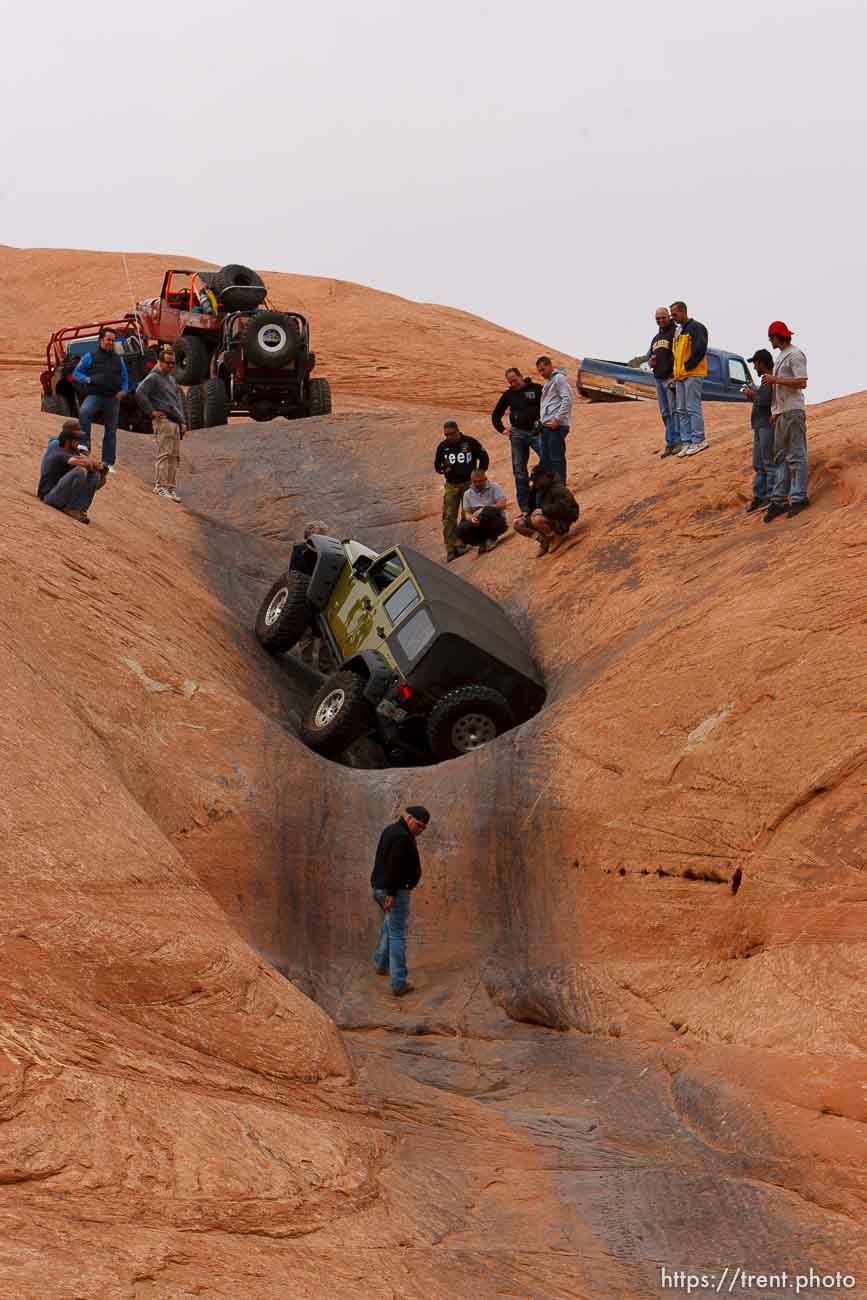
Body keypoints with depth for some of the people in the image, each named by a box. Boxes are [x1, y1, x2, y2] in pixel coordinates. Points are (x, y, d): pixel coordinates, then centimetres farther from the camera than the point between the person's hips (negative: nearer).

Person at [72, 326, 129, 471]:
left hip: (112, 399, 3)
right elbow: (76, 373, 6)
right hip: (94, 395, -3)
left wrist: (123, 390, 1)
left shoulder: (118, 360, 17)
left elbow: (125, 378, 22)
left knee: (111, 431, 4)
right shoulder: (90, 357, 6)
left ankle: (108, 463, 10)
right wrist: (89, 379, -13)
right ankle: (84, 445, -32)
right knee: (84, 411, -35)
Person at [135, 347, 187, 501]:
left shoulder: (172, 379, 24)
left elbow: (179, 399, 28)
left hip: (175, 422, 9)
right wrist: (151, 411, -16)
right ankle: (160, 486, -13)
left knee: (175, 456, 8)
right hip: (163, 420, -9)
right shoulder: (153, 377, -4)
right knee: (164, 454, -13)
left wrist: (183, 422, 20)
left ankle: (171, 488, 12)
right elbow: (139, 393, -18)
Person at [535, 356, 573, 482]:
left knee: (556, 459, -8)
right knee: (544, 459, 9)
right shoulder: (548, 381, 21)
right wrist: (542, 421, 15)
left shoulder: (559, 378, -8)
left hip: (556, 426, -10)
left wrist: (557, 419, -20)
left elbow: (567, 399, -17)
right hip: (546, 426, 10)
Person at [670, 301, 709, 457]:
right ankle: (686, 442, 10)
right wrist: (675, 372, 12)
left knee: (693, 408, -9)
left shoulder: (696, 327, -8)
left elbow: (699, 350, -17)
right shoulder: (677, 330, 20)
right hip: (680, 376, 9)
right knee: (681, 411, 7)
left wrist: (687, 367, -13)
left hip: (693, 374, -9)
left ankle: (699, 440, -4)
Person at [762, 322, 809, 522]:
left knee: (796, 455, -9)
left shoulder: (795, 355, -9)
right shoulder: (781, 357, 20)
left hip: (794, 411, -10)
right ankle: (779, 500, 9)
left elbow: (801, 382, -19)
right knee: (780, 456, 8)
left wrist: (774, 380, -15)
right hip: (781, 413, 10)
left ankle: (798, 497, -10)